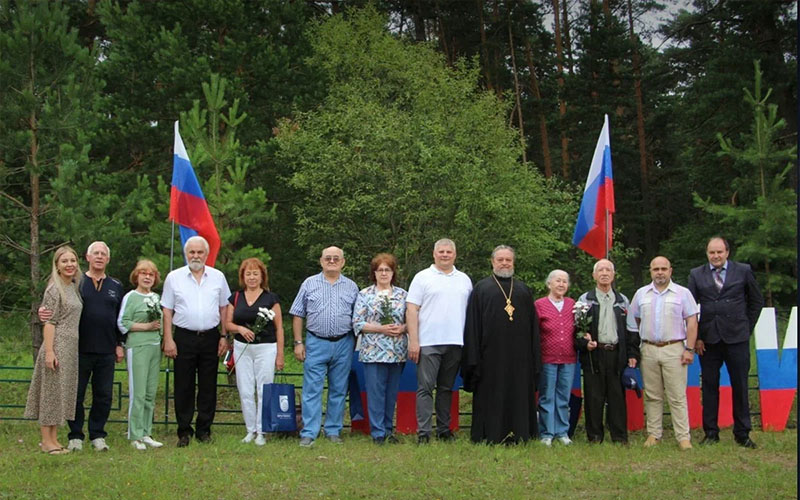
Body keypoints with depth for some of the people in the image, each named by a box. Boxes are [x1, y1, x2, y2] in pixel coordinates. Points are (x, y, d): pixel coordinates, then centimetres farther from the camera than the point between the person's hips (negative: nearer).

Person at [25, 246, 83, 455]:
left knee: (63, 393, 10)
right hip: (57, 346, -8)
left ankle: (54, 440, 16)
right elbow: (49, 322, -14)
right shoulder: (54, 289, -8)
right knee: (51, 392, -3)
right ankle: (47, 441, 2)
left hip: (72, 348, 8)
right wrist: (49, 351, -20)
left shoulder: (73, 288, 15)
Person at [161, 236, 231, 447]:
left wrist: (224, 337, 6)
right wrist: (168, 340, -4)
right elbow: (167, 311, 3)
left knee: (208, 387, 5)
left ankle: (204, 430, 14)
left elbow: (223, 309, 13)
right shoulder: (174, 277, 3)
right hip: (184, 338, -2)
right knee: (184, 387, 0)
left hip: (210, 337, 2)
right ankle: (184, 431, 7)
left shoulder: (218, 277, 8)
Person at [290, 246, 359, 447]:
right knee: (312, 389, -5)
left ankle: (333, 431, 15)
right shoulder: (309, 284, 5)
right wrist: (298, 342, -2)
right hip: (316, 343, -2)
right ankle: (308, 433, -4)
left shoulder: (351, 287, 9)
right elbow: (298, 315, 5)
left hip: (343, 344, 2)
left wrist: (356, 344, 4)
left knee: (338, 391, 7)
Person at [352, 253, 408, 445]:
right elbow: (357, 323, -3)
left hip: (398, 352, 3)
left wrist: (401, 328, -10)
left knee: (392, 392, 7)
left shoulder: (402, 294, 11)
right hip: (374, 351, -3)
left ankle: (388, 429, 17)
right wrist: (381, 329, -13)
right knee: (375, 392, -4)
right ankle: (378, 433, 1)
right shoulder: (365, 295, 4)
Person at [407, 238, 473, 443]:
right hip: (429, 342, -4)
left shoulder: (464, 280, 15)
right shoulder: (422, 278, 2)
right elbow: (411, 310, -3)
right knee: (425, 388, -6)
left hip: (455, 342, 4)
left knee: (446, 388, 10)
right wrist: (413, 341, -10)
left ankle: (444, 430, 16)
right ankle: (423, 432, -5)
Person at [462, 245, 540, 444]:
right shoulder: (481, 288, 5)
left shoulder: (523, 290, 15)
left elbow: (533, 325, 14)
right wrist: (474, 357, -8)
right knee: (491, 398, -2)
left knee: (519, 396, 3)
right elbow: (472, 324, 0)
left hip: (519, 355, 3)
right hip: (491, 352, -3)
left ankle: (518, 434, 8)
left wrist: (535, 357, 6)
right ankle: (489, 436, 2)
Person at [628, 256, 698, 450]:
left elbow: (692, 322, 0)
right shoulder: (641, 294, 11)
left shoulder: (682, 293, 3)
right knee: (652, 396, 7)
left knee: (677, 396, -4)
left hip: (674, 349, -3)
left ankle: (683, 436, -2)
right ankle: (654, 434, 14)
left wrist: (689, 349, -7)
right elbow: (633, 321, 17)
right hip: (649, 350, 3)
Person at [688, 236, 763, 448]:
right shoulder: (696, 275, 6)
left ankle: (742, 433, 9)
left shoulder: (743, 271, 4)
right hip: (708, 339, 1)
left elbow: (756, 301, 12)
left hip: (736, 338, -1)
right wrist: (696, 337, 1)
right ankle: (711, 433, 11)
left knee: (740, 385, 2)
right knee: (709, 386, 4)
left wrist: (747, 327, 8)